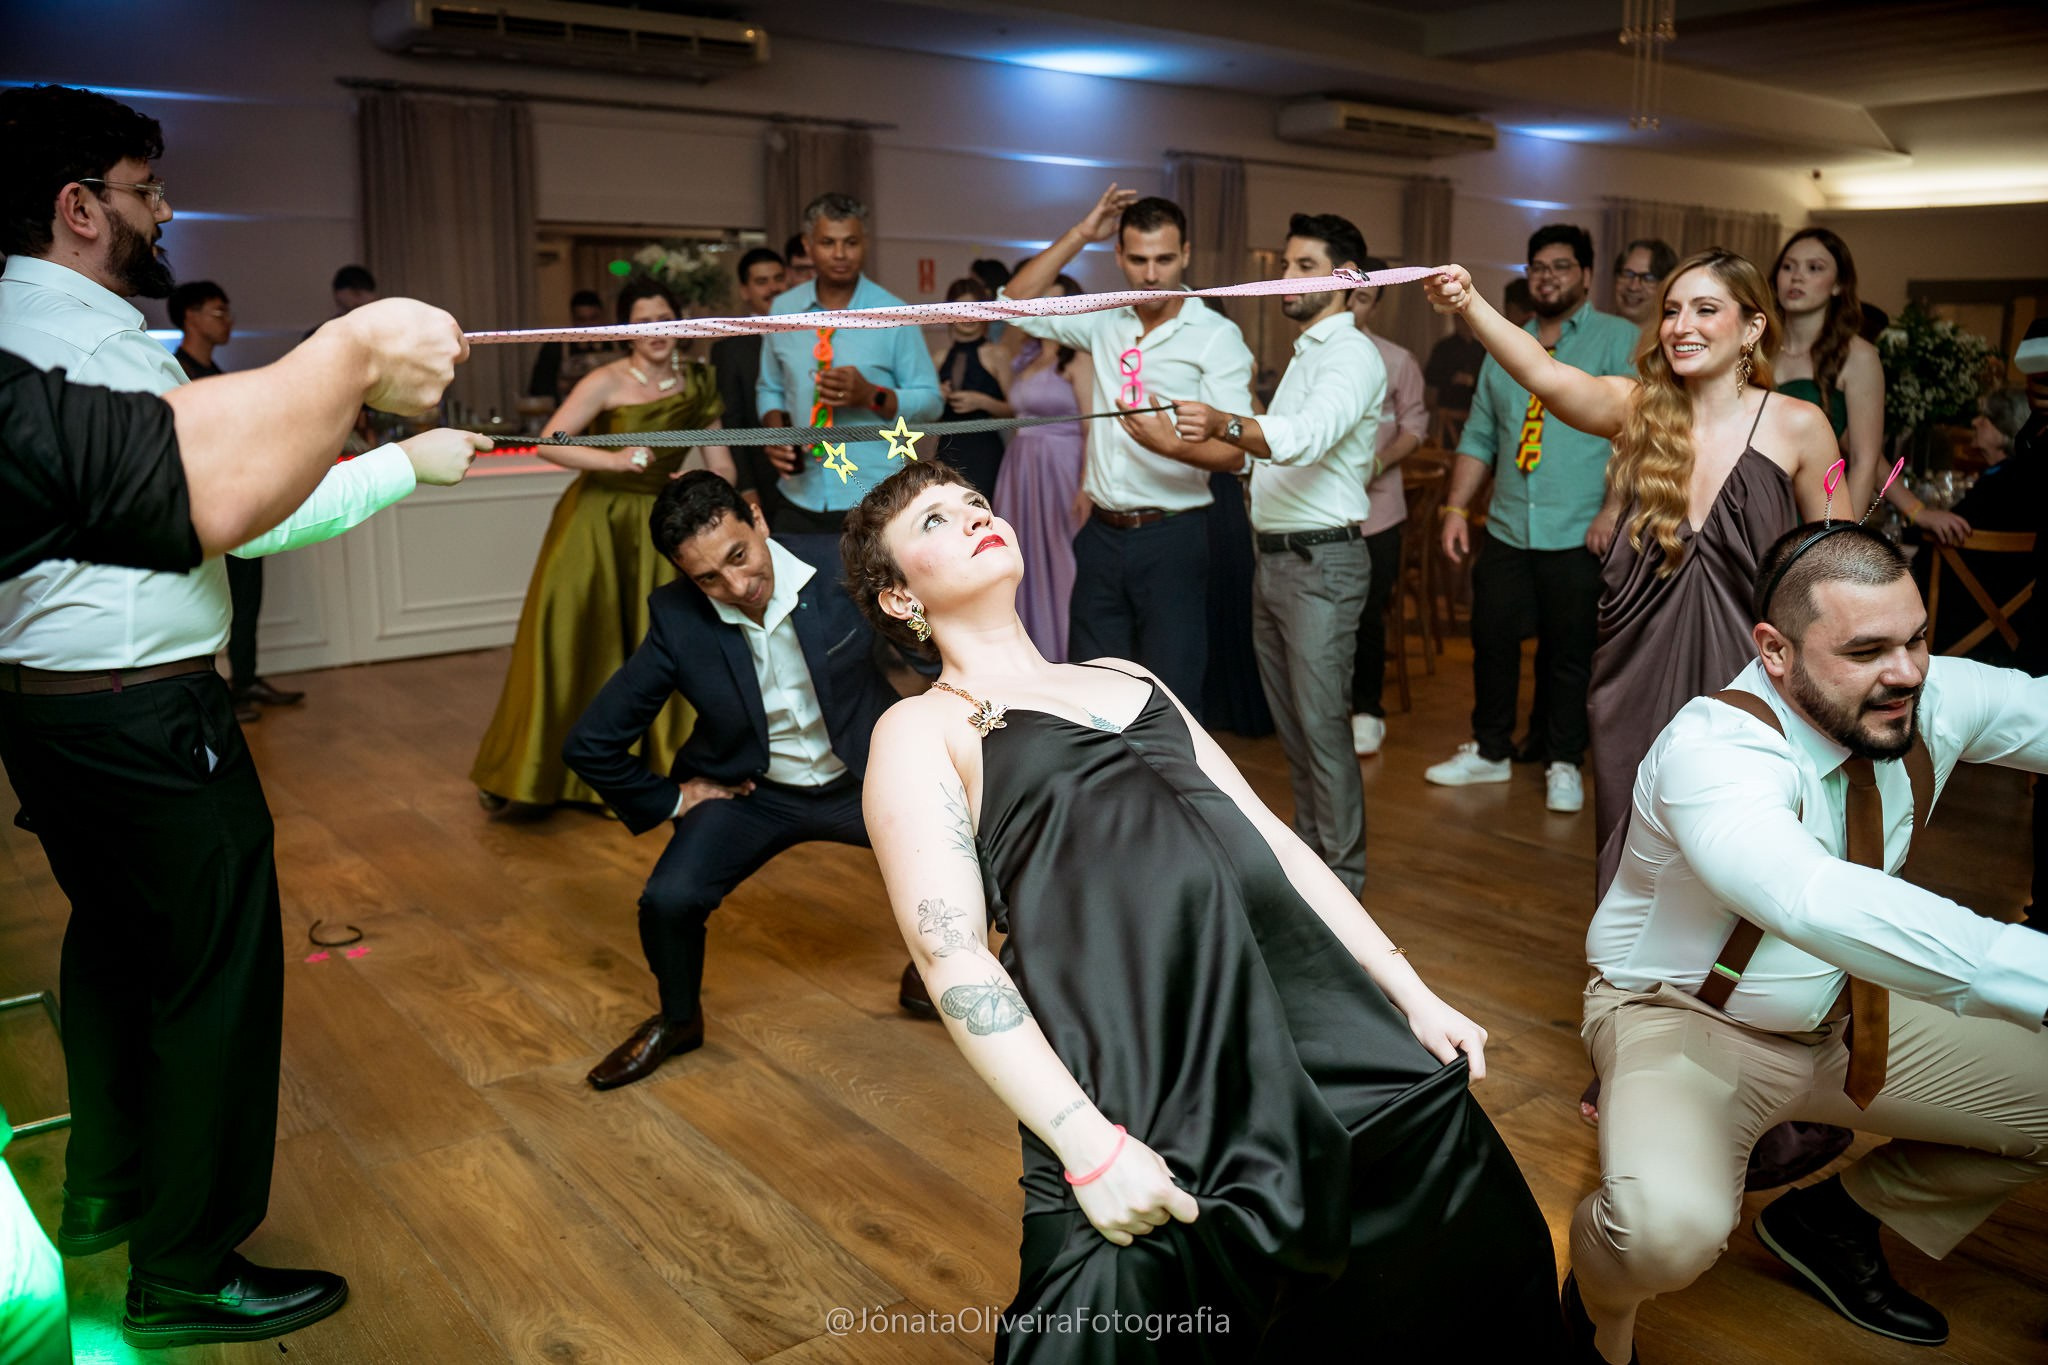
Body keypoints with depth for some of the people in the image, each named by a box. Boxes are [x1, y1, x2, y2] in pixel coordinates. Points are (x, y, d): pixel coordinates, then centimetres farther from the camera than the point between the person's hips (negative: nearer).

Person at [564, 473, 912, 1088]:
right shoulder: (677, 620, -18)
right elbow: (591, 744, -10)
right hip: (752, 791, 0)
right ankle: (677, 1019, 13)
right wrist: (669, 799, -6)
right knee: (669, 899, -23)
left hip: (862, 779, 0)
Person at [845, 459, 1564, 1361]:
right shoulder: (920, 730, 6)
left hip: (1304, 1006, 6)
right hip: (1138, 1065, -5)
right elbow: (951, 955, -6)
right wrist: (1087, 1145, -17)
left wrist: (1410, 991, 13)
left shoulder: (1126, 677, 26)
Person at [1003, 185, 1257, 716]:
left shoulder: (1216, 335, -7)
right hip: (1102, 533, 5)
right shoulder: (1105, 323, 9)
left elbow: (1236, 451, -13)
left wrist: (1173, 446, -33)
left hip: (1171, 537, -5)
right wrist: (1079, 234, 4)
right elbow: (1017, 304, 11)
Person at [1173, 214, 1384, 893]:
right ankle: (1307, 848, 26)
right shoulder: (1306, 352, 20)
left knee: (1321, 722, -6)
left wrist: (1225, 424, -45)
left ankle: (1341, 872, 4)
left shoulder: (1352, 354, -12)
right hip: (1273, 556, 9)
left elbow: (1305, 435, -31)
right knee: (1288, 717, 14)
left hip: (1320, 561, -9)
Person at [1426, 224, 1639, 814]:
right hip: (1508, 529, 5)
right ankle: (1490, 750, 26)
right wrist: (1457, 506, 6)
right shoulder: (1506, 348, 14)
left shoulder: (1619, 341, -3)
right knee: (1491, 641, 9)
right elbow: (1479, 438, 15)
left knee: (1568, 654, 5)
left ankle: (1563, 764, 21)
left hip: (1580, 537, -4)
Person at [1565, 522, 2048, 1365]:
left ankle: (1836, 1223, 25)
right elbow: (1812, 901, -50)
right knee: (1668, 1227, -35)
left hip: (1851, 1014, 8)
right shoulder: (1709, 750, -33)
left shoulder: (1937, 701, -10)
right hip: (1685, 1022, -7)